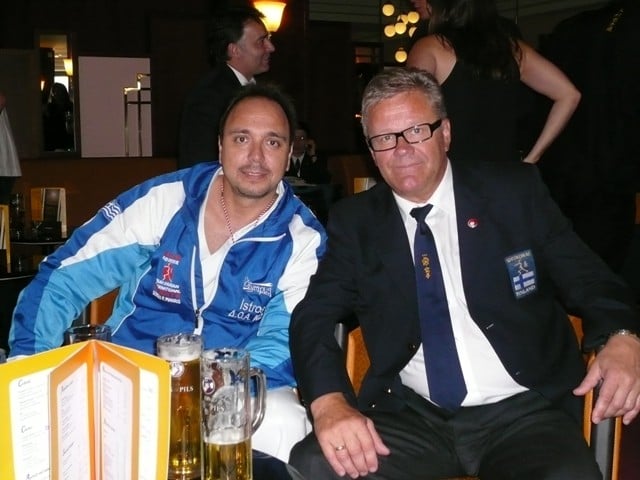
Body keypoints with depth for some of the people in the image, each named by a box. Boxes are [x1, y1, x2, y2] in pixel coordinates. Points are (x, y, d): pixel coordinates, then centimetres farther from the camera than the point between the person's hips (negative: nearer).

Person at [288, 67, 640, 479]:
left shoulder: (516, 192, 3)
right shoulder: (355, 221, 7)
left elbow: (588, 280, 4)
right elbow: (313, 317, 0)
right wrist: (330, 401, -21)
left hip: (522, 411, -1)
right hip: (411, 416, 2)